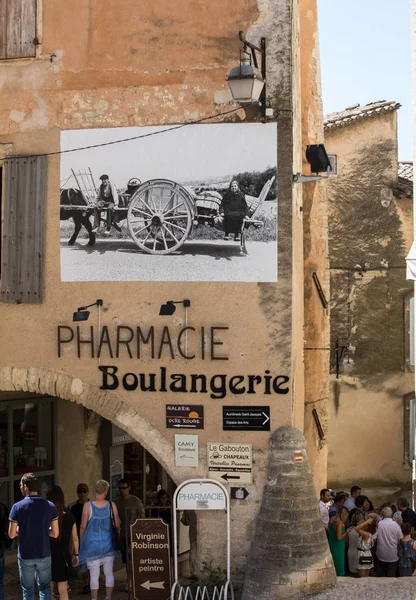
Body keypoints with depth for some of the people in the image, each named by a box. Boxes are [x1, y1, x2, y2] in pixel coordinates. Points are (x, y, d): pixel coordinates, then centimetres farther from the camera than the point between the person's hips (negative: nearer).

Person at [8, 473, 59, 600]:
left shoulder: (17, 507, -12)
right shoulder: (50, 506, -6)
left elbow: (11, 534, -7)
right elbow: (55, 533, -3)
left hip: (25, 556, -2)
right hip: (44, 554, 2)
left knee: (28, 590, 11)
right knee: (45, 587, 16)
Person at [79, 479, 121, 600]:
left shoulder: (88, 506, -9)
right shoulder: (111, 505, -6)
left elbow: (83, 526, -3)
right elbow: (117, 525, 0)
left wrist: (81, 541, 11)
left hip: (92, 544, -2)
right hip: (108, 544, 2)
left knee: (94, 575, 3)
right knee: (109, 573, 12)